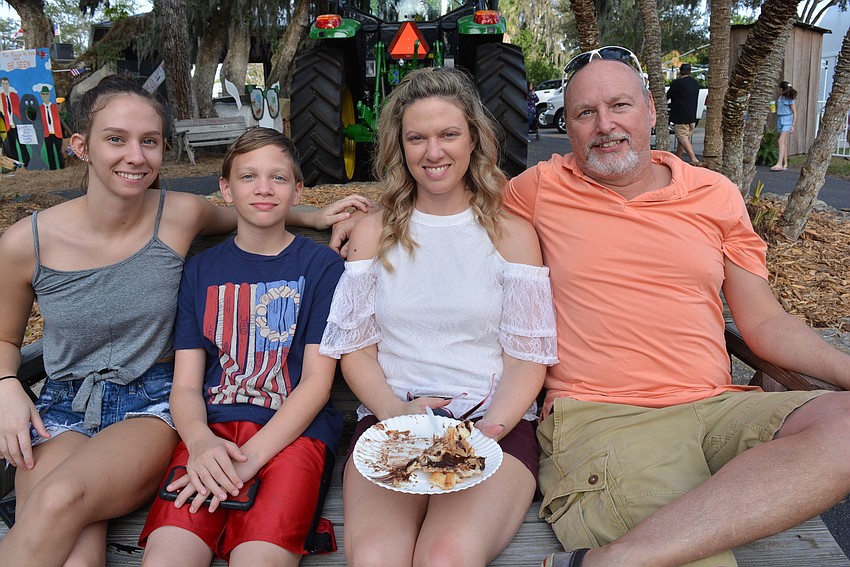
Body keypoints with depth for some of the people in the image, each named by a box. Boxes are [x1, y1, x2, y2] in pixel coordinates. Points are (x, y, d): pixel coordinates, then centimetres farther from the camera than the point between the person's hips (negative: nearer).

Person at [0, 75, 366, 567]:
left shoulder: (182, 215, -5)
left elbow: (246, 214, 20)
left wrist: (312, 216, 5)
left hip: (154, 402, 0)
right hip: (64, 406, 1)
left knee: (60, 501, -31)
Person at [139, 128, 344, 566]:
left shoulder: (322, 265, 7)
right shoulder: (201, 270, 15)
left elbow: (317, 380, -1)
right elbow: (186, 384, 10)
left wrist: (250, 458, -13)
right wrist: (200, 441, -13)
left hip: (292, 431, -2)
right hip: (212, 431, 2)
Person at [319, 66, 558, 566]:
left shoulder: (513, 235, 6)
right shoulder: (374, 233, 11)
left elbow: (528, 358, 2)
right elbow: (354, 347, 7)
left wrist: (488, 430, -15)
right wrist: (397, 412, -11)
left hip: (494, 424, -1)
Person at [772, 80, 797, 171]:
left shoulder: (789, 99, -9)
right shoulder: (780, 98, 9)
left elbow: (795, 112, -7)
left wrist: (793, 125, -11)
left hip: (787, 120, -7)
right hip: (780, 120, 7)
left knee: (781, 141, -18)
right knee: (784, 143, 8)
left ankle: (779, 164, -25)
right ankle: (785, 164, 12)